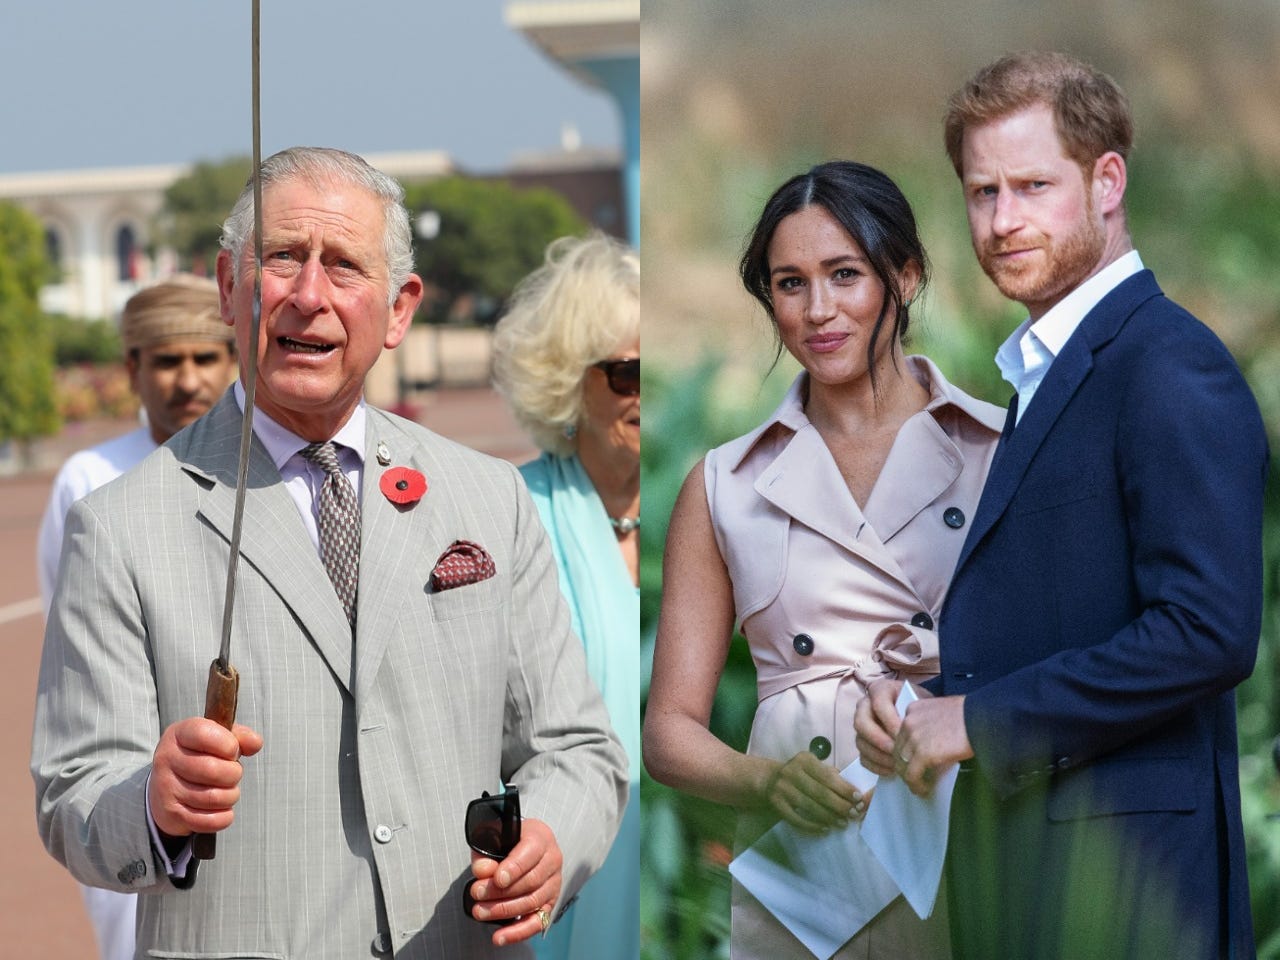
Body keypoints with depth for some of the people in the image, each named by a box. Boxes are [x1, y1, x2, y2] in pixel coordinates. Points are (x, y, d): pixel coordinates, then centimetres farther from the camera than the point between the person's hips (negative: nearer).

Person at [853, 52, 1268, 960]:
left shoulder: (1171, 368, -13)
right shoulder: (1038, 370, 17)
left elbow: (1209, 633, -23)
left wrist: (979, 721, -17)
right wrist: (909, 694, 4)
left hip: (1119, 875, -9)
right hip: (1013, 860, 9)